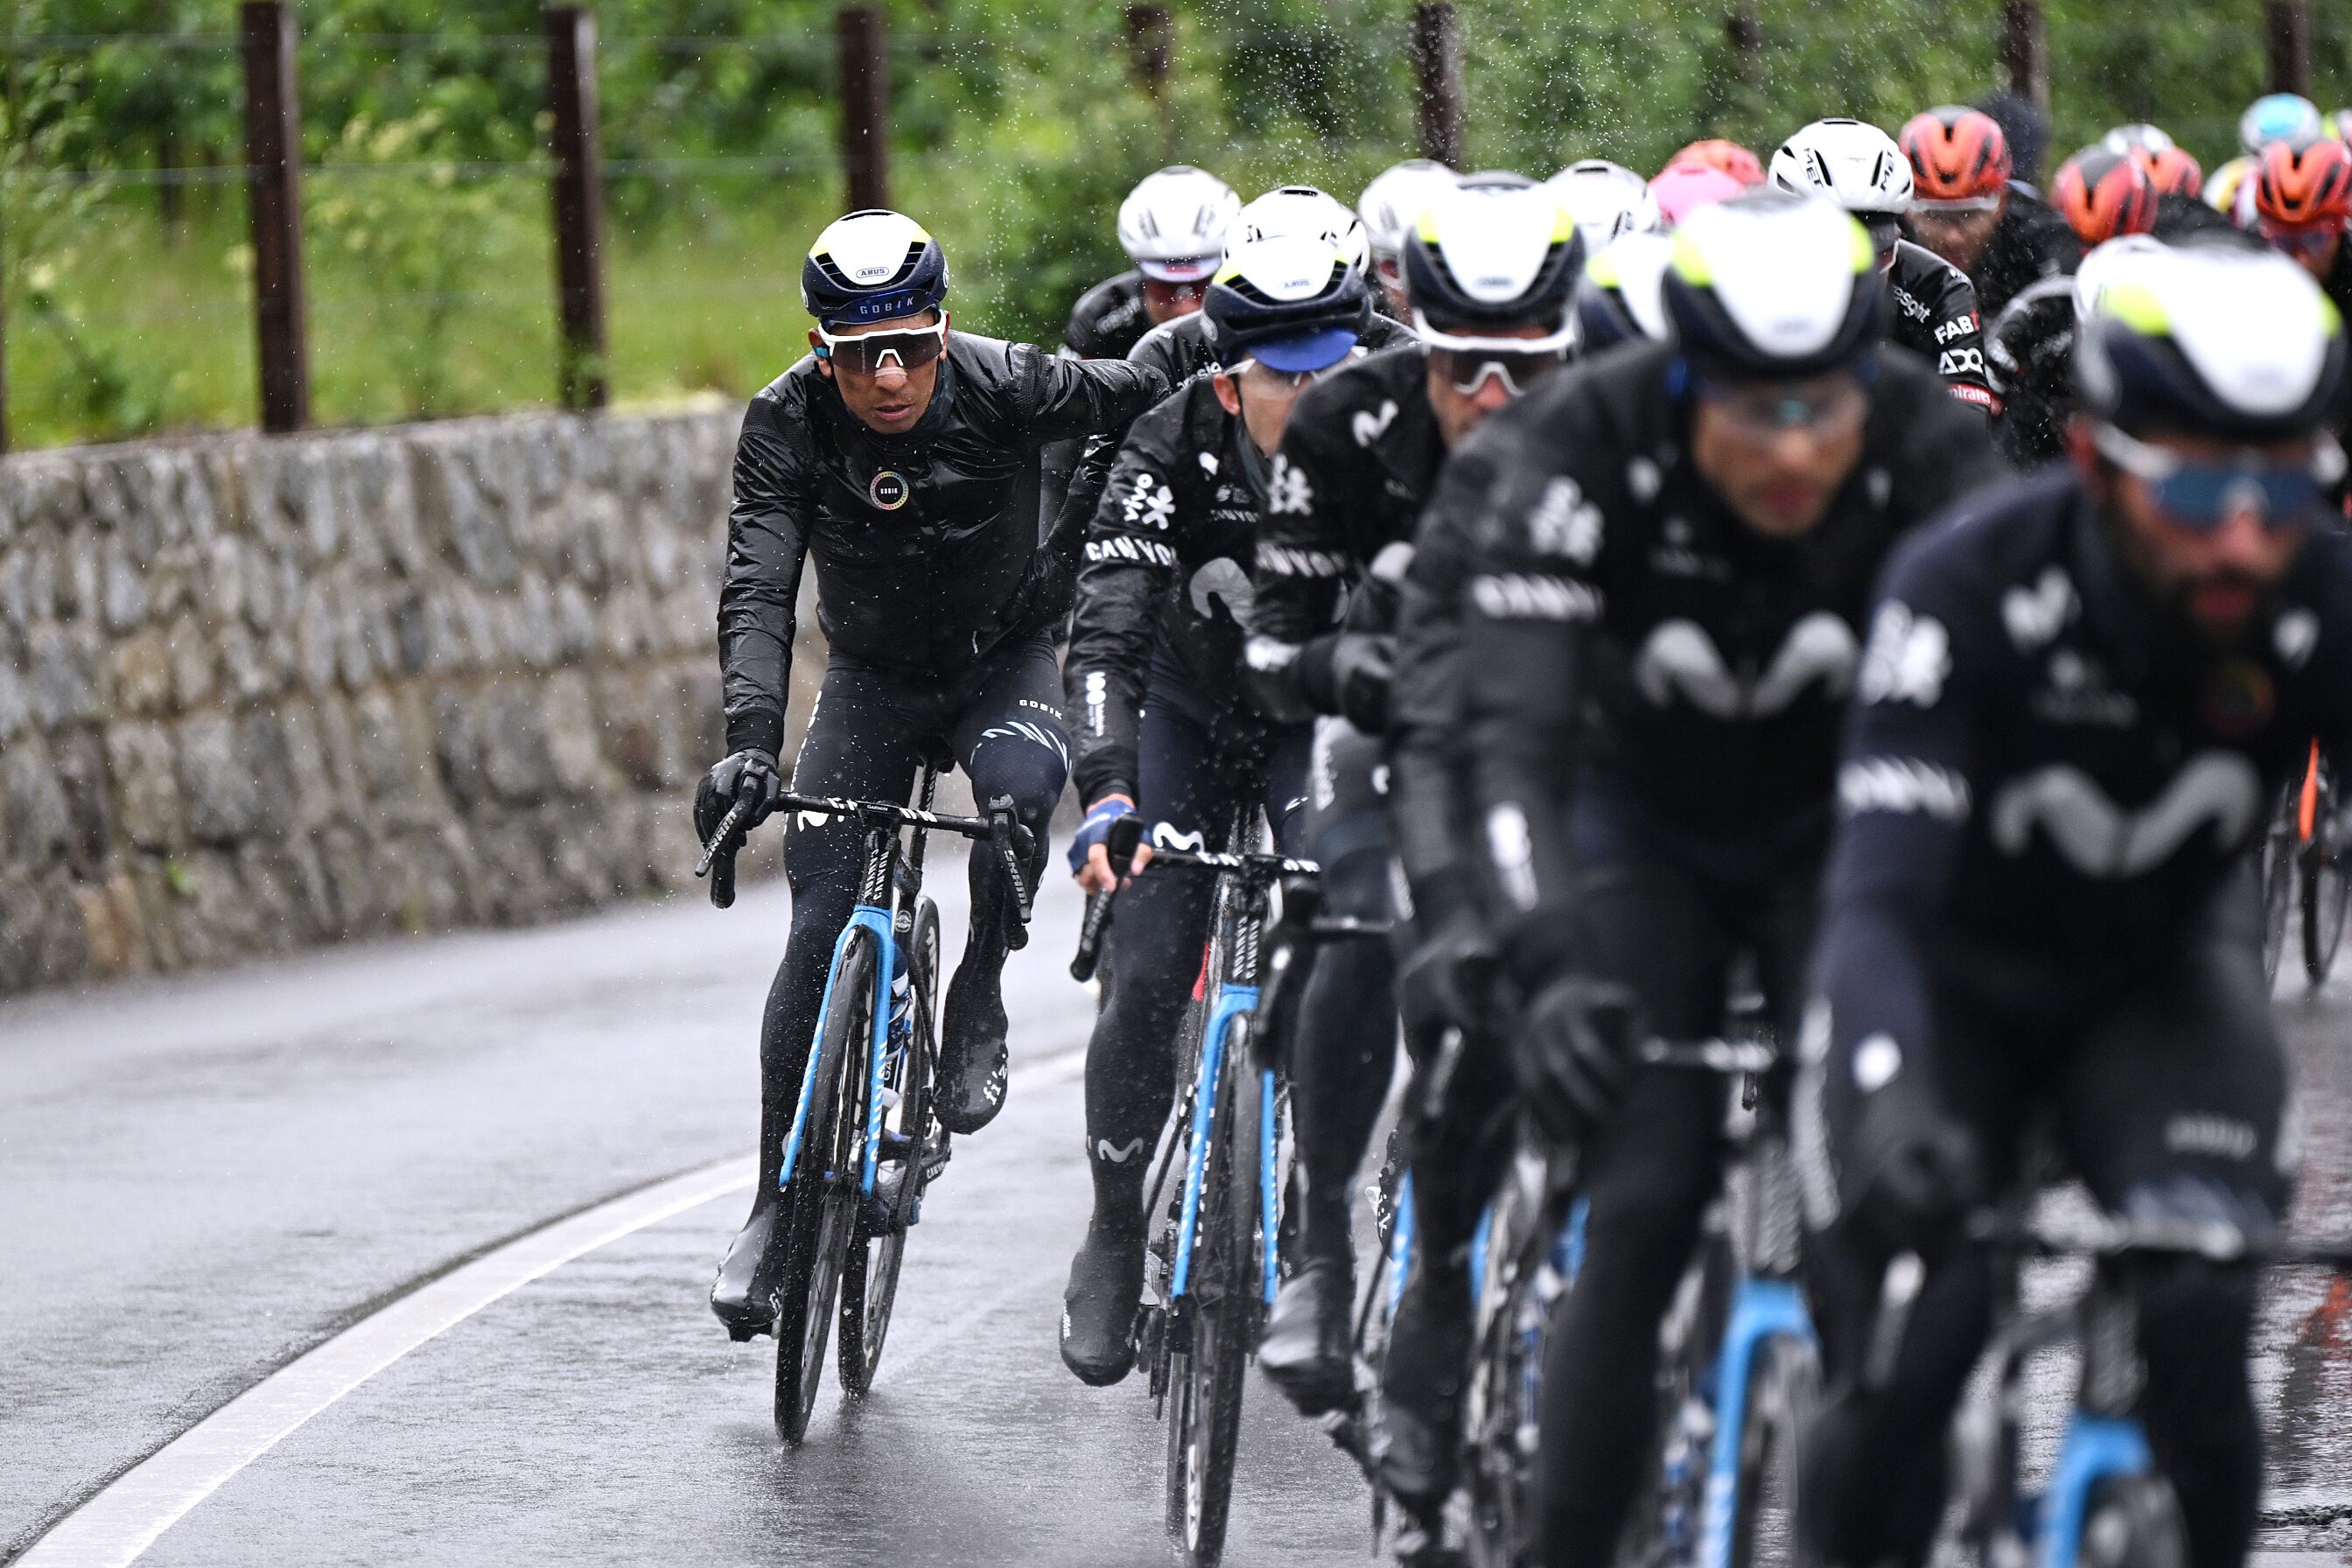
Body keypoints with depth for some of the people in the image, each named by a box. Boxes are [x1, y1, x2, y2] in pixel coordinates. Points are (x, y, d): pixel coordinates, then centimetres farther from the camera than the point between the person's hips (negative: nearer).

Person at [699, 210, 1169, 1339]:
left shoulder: (1006, 388, -25)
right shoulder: (786, 424, -22)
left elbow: (1157, 402, -11)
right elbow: (757, 589, -31)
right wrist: (749, 739, -44)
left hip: (1007, 660, -1)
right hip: (872, 680, 1)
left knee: (1020, 784, -35)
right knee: (822, 928, -8)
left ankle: (978, 1002, -9)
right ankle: (778, 1203, 4)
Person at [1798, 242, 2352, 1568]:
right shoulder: (1966, 590, -33)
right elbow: (1882, 888, -40)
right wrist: (1886, 1098, -59)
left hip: (2159, 975, 2)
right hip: (1958, 973, -2)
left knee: (2203, 1311, -24)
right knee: (1905, 1370, -15)